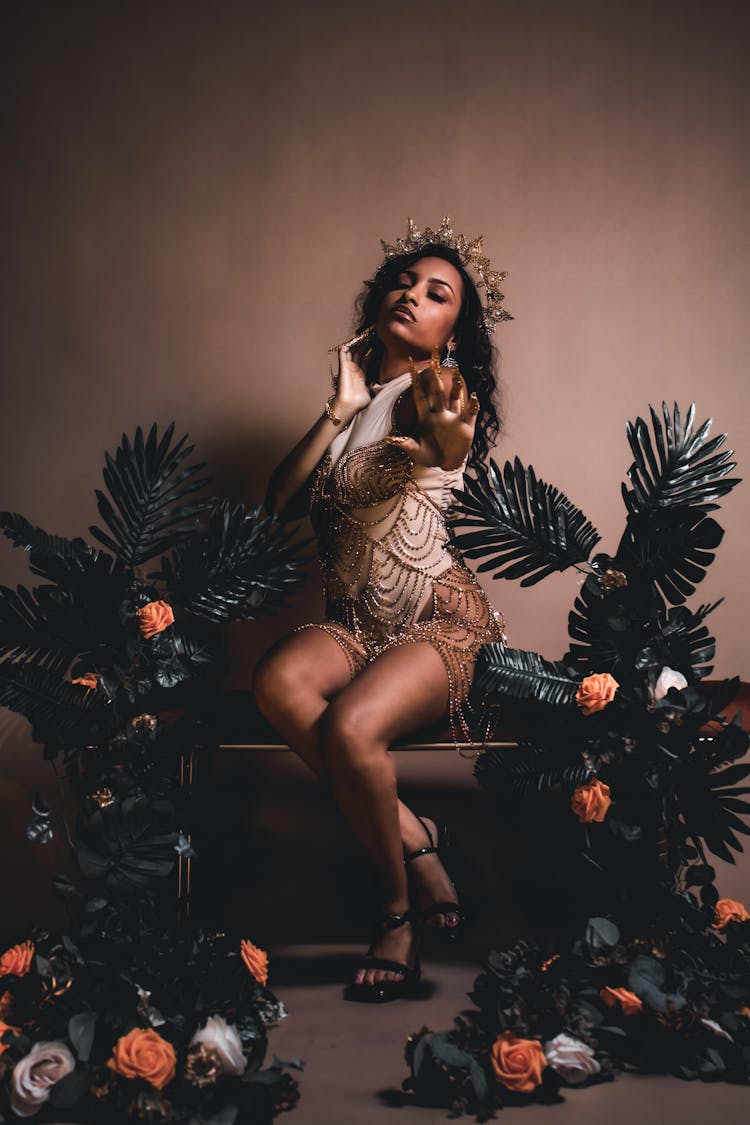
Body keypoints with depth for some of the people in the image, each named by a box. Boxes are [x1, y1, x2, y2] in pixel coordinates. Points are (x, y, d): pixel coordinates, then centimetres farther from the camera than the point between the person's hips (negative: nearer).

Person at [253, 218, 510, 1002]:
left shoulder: (436, 382, -3)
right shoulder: (358, 400, 17)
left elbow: (452, 438, -31)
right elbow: (277, 502, 6)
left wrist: (440, 439, -56)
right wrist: (341, 407, 0)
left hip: (441, 621, -5)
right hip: (353, 624, 5)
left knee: (349, 727, -32)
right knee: (278, 683, -29)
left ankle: (400, 909, -6)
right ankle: (414, 842, -14)